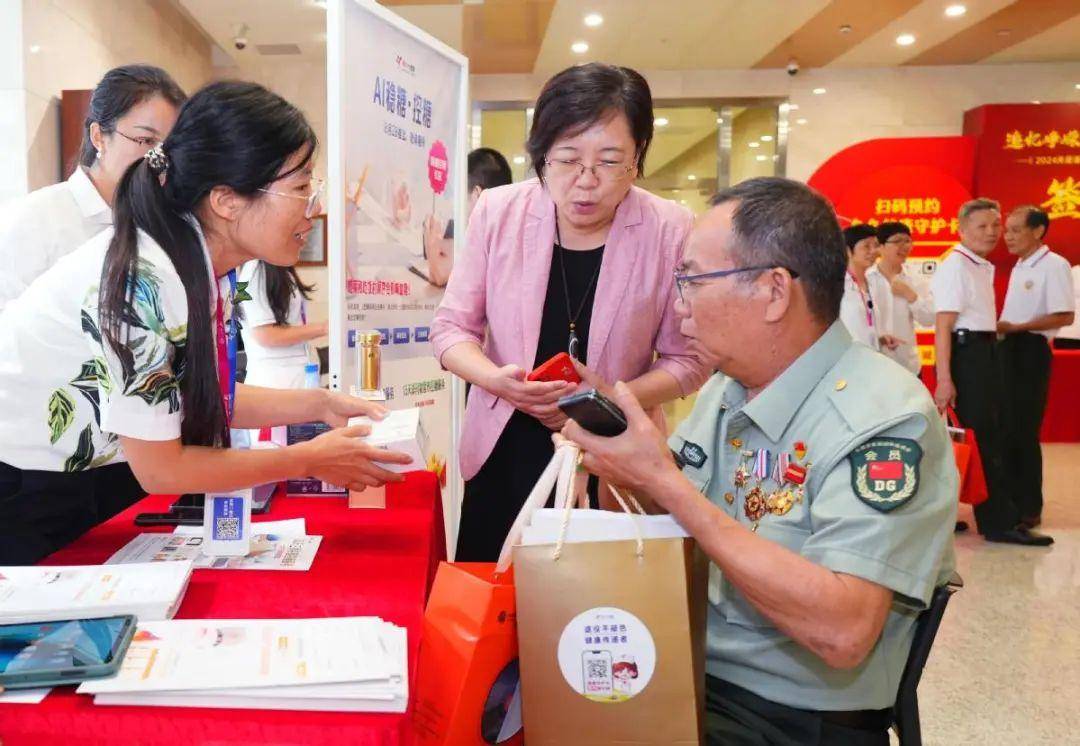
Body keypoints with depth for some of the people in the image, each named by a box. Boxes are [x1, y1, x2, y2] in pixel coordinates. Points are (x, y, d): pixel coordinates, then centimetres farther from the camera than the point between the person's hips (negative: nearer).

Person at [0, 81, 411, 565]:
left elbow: (202, 396, 4)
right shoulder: (143, 279, -31)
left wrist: (321, 406, -4)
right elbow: (159, 470, -24)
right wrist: (309, 461, -17)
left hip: (83, 479, 7)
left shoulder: (210, 266, -7)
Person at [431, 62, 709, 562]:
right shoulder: (498, 211, -7)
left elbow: (687, 359, -4)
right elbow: (451, 328, 0)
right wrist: (497, 379, -19)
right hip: (502, 453, 2)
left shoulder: (671, 232, -12)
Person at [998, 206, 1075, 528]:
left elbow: (1065, 317, -20)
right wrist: (1001, 328, 3)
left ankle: (1029, 508, 9)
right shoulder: (1019, 266, 15)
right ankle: (1011, 500, 26)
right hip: (1008, 350, 9)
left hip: (1030, 351, -9)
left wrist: (1015, 327, -19)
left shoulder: (1054, 265, -12)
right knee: (1006, 428, 14)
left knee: (1023, 431, -3)